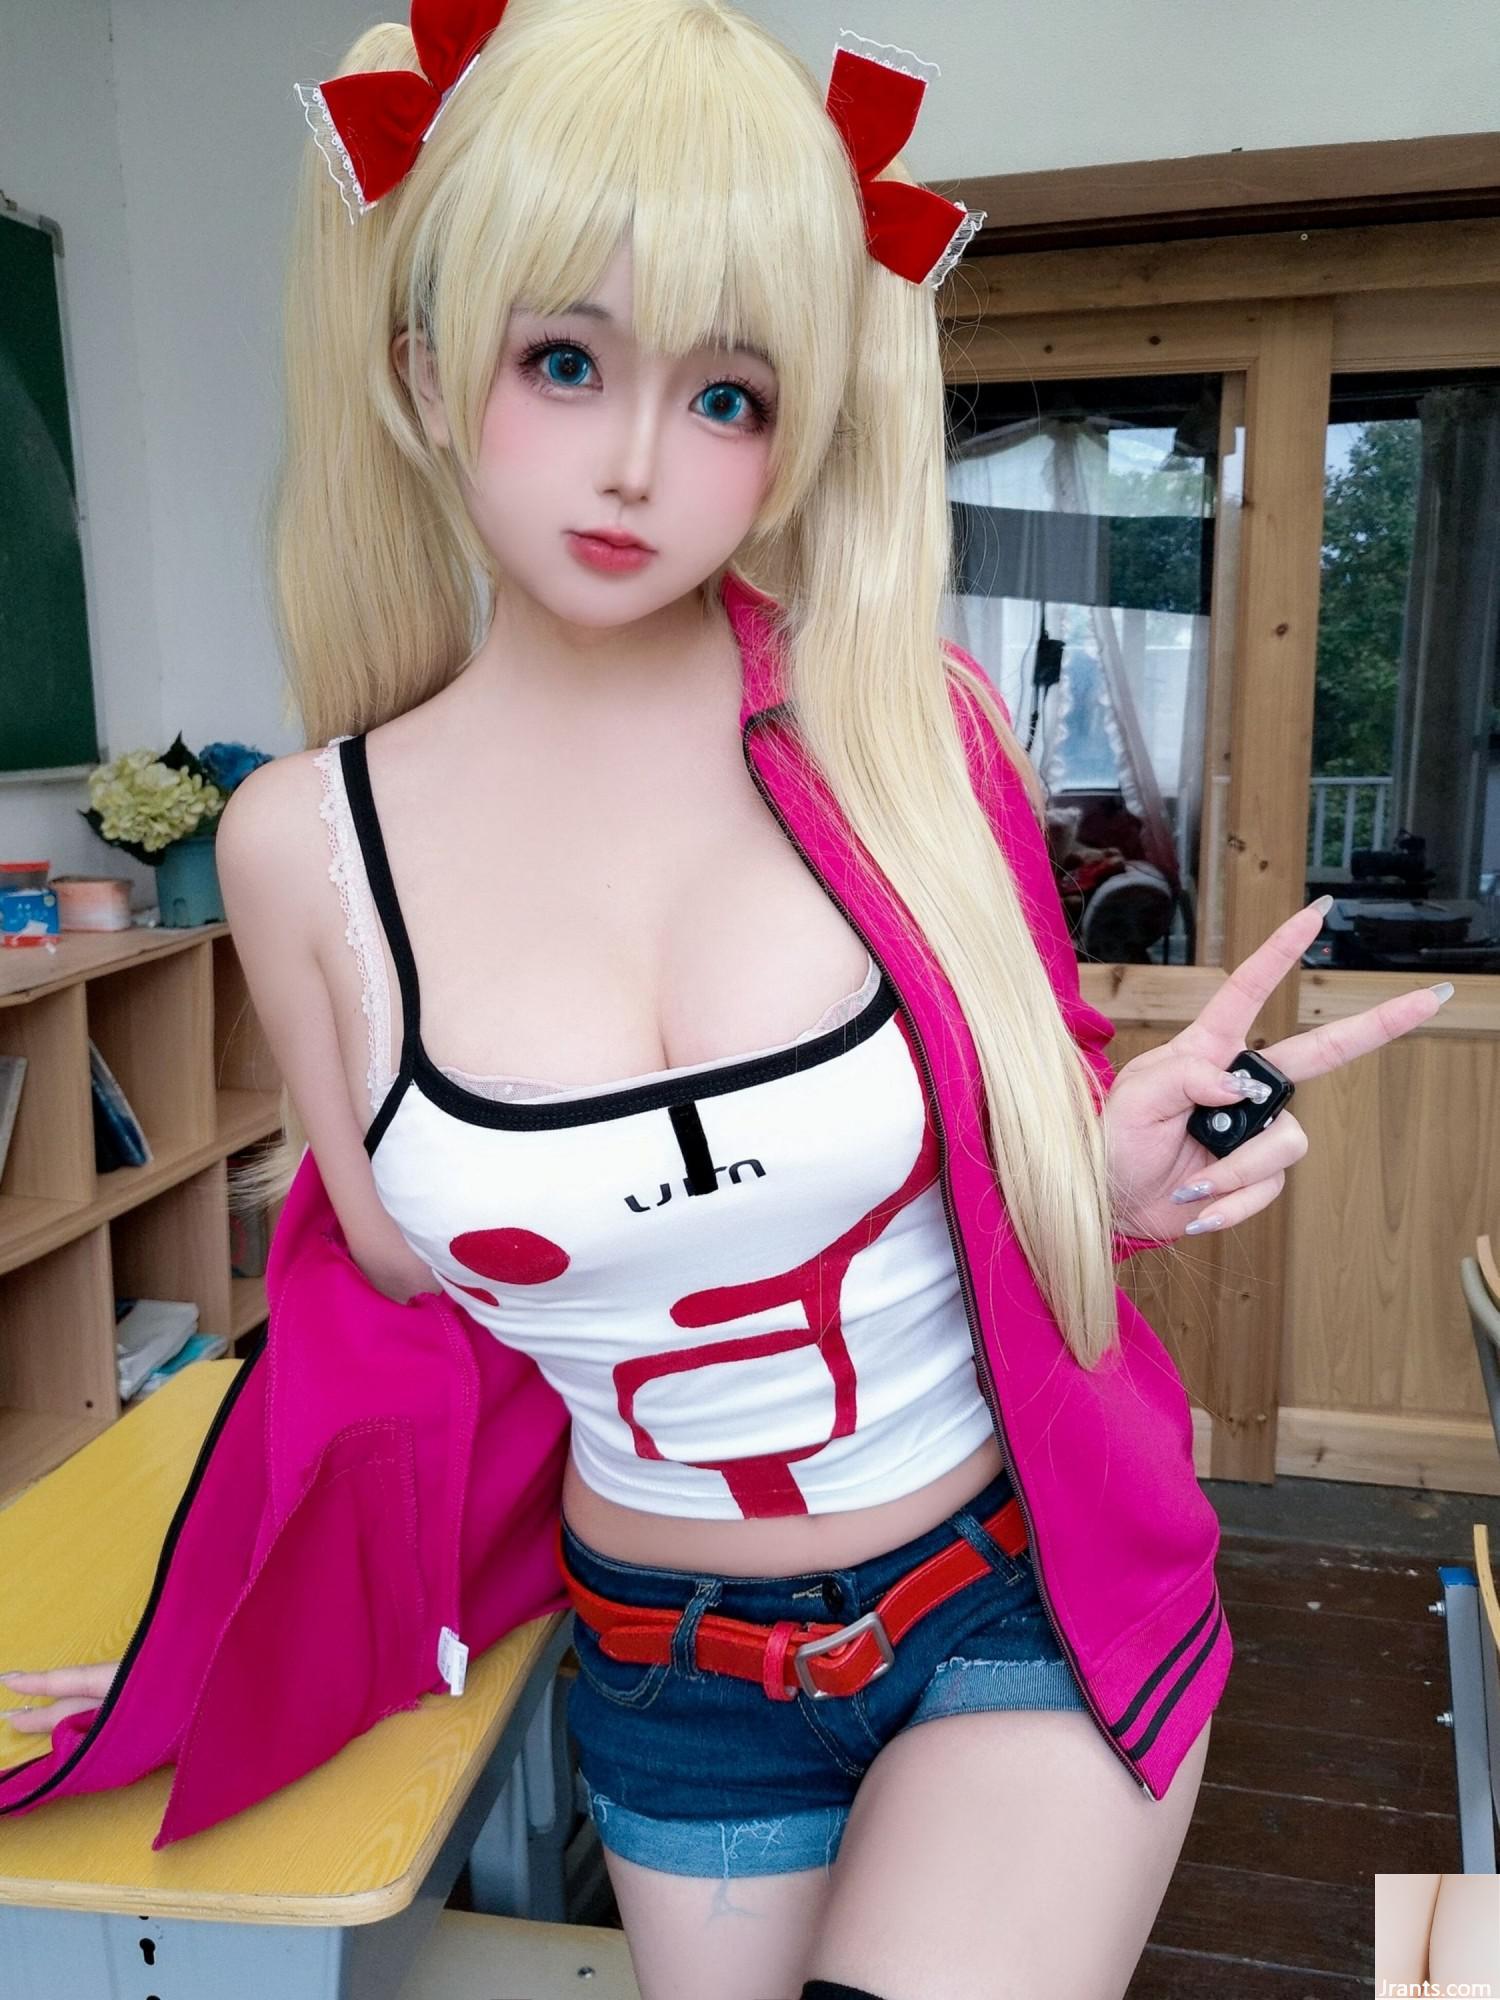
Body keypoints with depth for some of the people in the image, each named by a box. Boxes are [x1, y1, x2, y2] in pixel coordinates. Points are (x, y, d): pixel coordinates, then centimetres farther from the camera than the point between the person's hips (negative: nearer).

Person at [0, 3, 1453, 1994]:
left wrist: (1108, 1175, -17)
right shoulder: (309, 844, -10)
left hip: (1035, 1603, -1)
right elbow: (412, 1303, 3)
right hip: (672, 1676, 2)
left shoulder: (905, 724, -13)